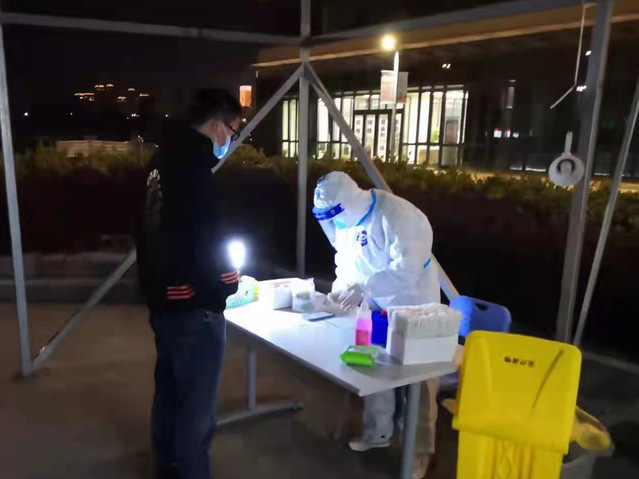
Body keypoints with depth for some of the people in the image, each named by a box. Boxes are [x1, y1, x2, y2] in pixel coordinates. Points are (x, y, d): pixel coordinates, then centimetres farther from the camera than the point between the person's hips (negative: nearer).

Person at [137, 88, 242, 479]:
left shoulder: (166, 159, 10)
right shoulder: (192, 165, -21)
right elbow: (208, 239, -23)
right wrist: (228, 284, -6)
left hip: (164, 299, 10)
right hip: (192, 306, -10)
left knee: (170, 389, 23)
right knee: (196, 406, 4)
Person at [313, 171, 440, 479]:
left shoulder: (396, 215, -29)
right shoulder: (346, 219, -2)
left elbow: (407, 267, -34)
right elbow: (346, 257, 9)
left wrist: (363, 288, -36)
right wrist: (341, 286, -8)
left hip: (411, 306, -7)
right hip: (375, 306, 8)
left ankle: (421, 448, 20)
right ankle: (378, 432, 36)